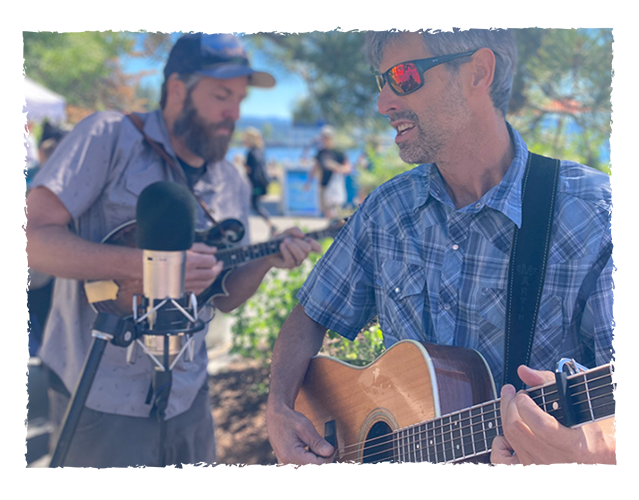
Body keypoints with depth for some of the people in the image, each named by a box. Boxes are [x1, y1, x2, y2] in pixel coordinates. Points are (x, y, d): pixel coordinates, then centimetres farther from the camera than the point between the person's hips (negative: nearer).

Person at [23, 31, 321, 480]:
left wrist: (267, 261, -8)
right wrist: (144, 265, -28)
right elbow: (35, 237, -18)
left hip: (186, 398, 6)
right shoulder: (109, 137, -10)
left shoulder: (232, 185, 8)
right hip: (101, 397, -5)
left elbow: (223, 298, 12)